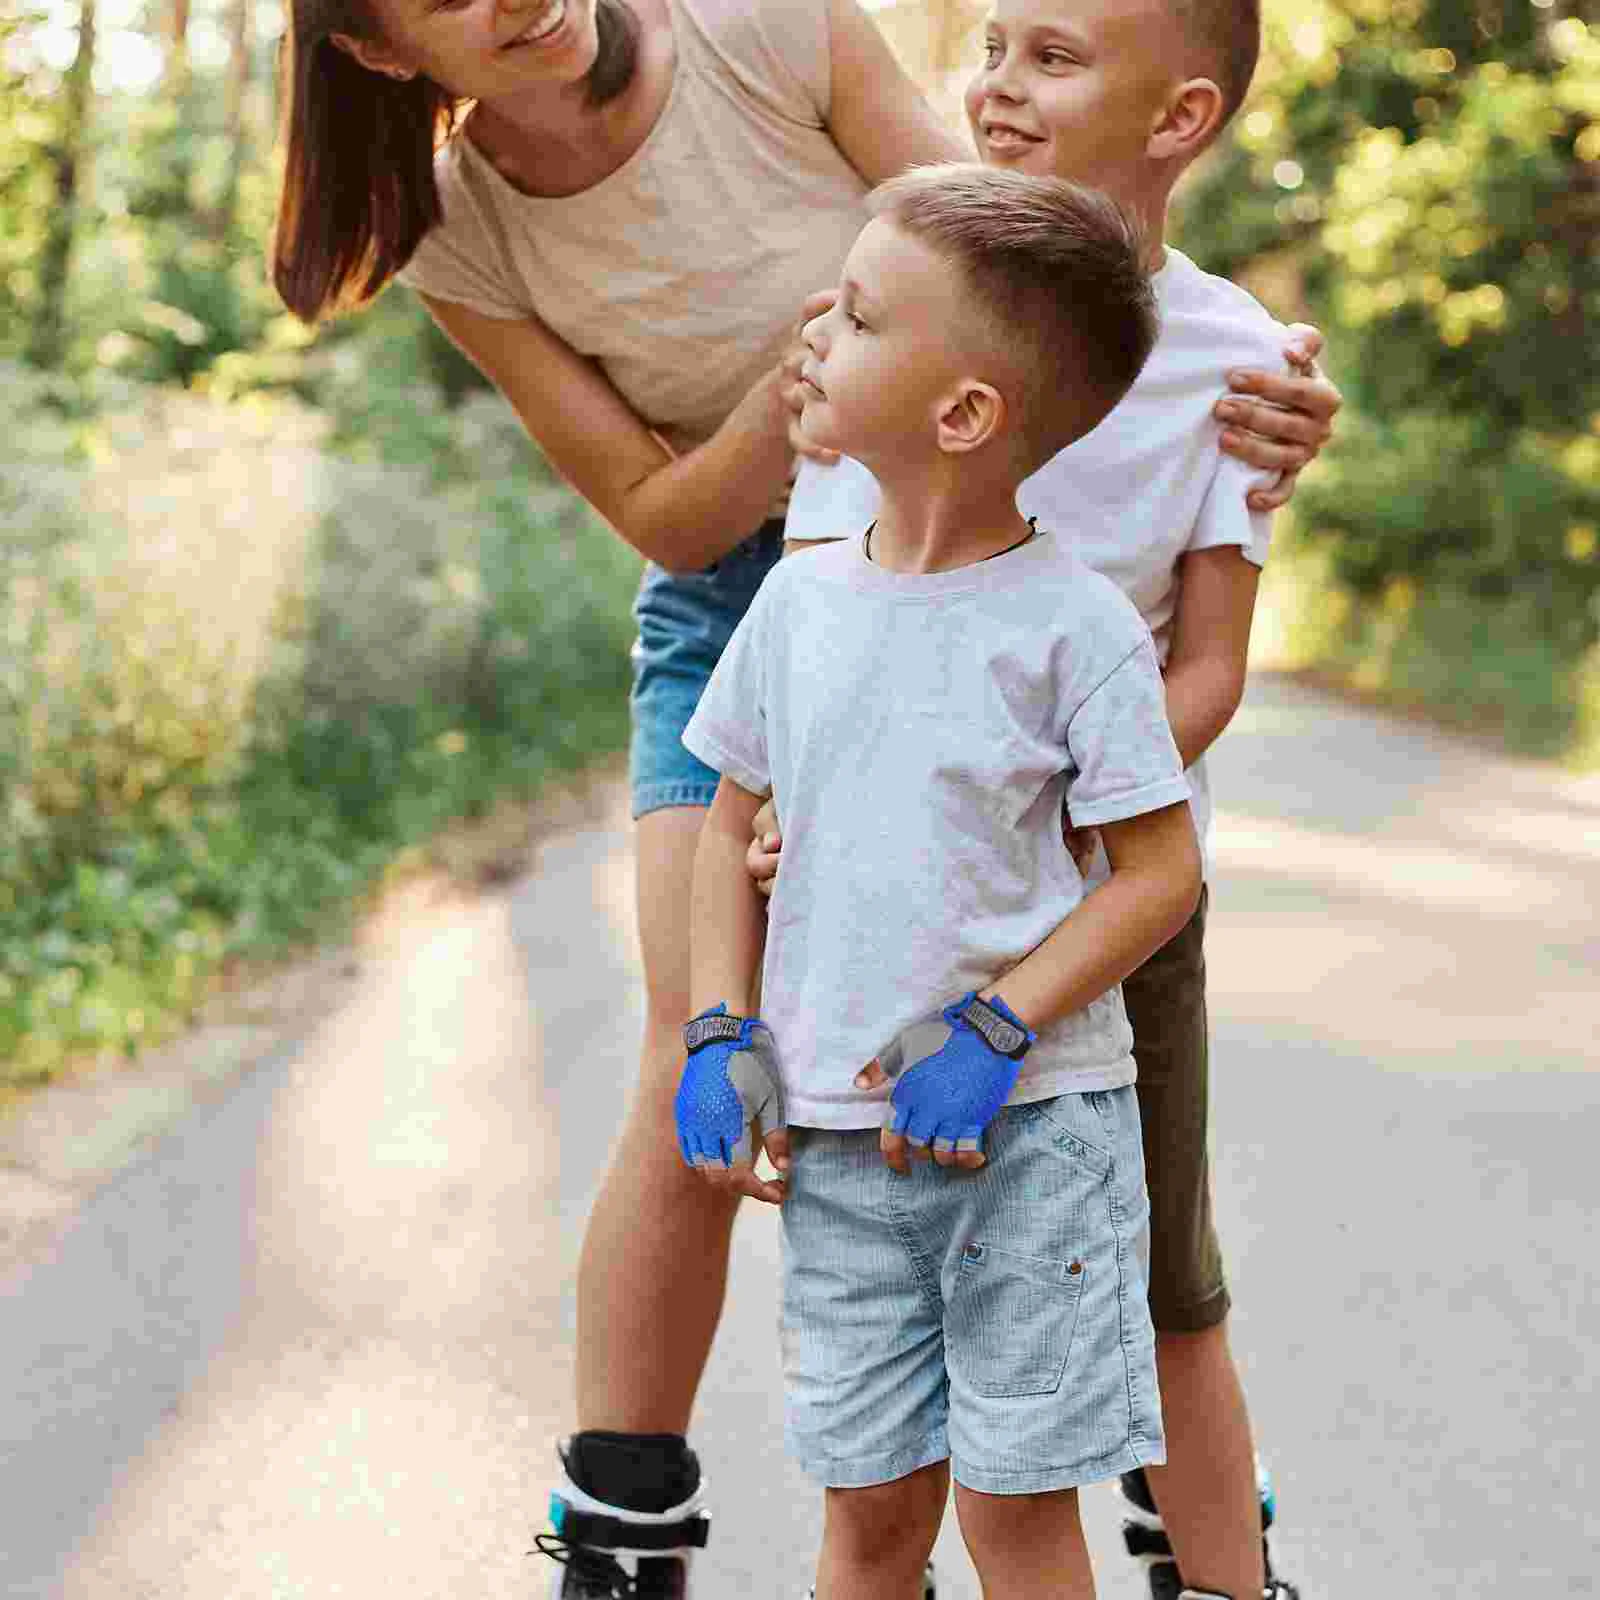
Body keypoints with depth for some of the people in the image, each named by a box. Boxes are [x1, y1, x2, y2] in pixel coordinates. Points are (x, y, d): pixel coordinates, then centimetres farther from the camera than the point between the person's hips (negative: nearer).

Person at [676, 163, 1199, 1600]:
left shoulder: (1071, 620, -11)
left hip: (1030, 1123, -4)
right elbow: (734, 827, 14)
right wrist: (725, 1035, 3)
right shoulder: (802, 600, 4)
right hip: (836, 1132, 4)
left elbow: (1163, 872, -8)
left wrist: (994, 1034, -16)